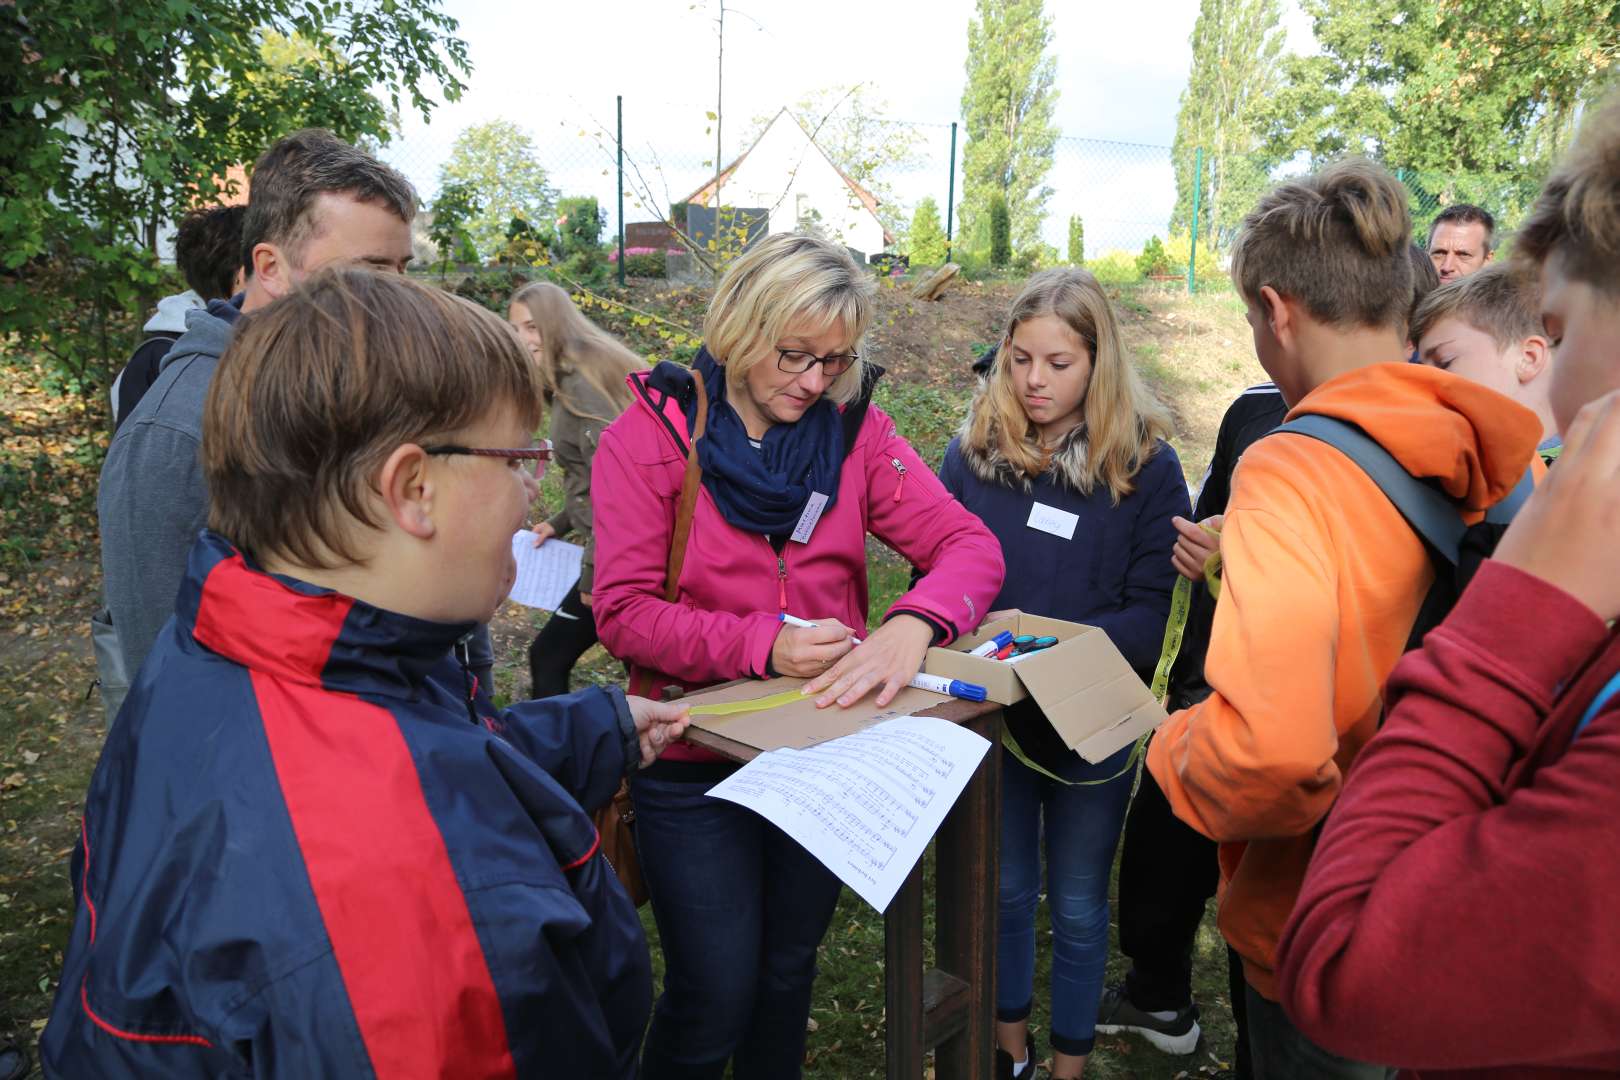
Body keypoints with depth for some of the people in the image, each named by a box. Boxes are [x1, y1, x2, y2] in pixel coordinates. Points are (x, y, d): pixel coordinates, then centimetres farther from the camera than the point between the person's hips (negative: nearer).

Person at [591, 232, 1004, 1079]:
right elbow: (623, 612, -15)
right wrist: (762, 644, -27)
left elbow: (971, 545, -8)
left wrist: (914, 624, -28)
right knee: (715, 995, 2)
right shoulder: (649, 434, -9)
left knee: (788, 974, 20)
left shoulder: (855, 429, -1)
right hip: (695, 757, -3)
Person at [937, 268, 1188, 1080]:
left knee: (1077, 906, 15)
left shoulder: (1145, 463, -9)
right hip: (988, 711, 2)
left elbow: (1148, 612, -12)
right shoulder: (974, 449, -3)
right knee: (1003, 891, 19)